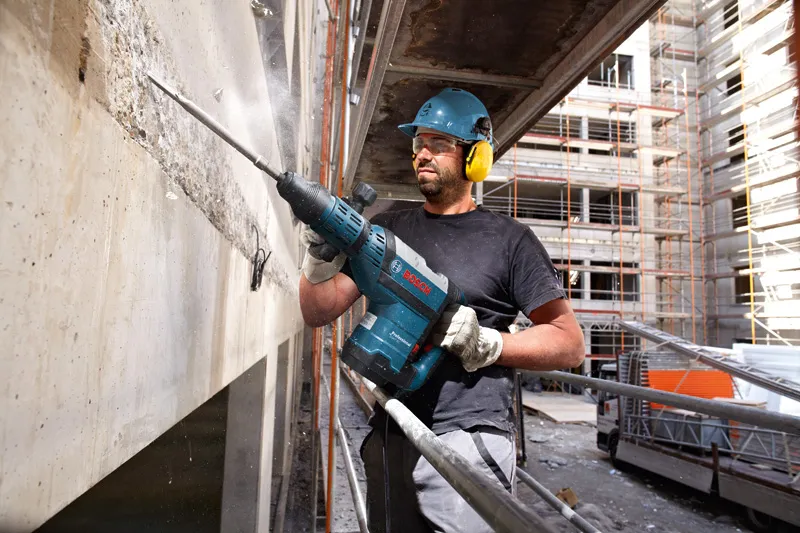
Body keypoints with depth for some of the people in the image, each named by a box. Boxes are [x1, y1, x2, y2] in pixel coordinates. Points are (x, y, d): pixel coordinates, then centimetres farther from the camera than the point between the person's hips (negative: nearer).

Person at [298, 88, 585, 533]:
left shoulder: (509, 239, -2)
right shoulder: (387, 229, 9)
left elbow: (571, 343, -3)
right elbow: (319, 313, 5)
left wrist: (486, 343, -18)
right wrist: (320, 257, -15)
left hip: (468, 440, -4)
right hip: (389, 438, 5)